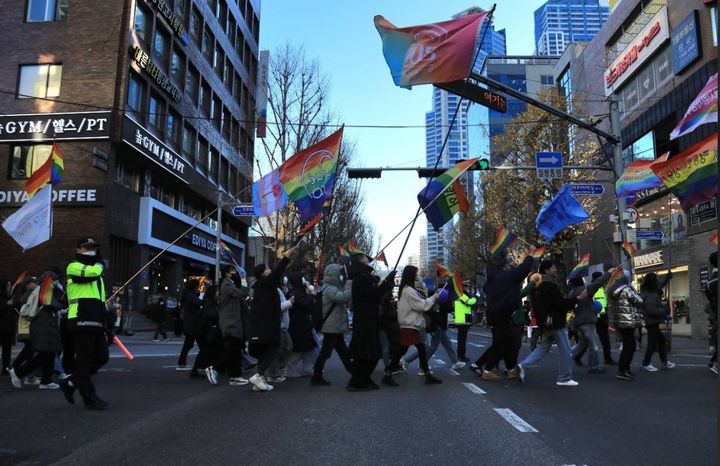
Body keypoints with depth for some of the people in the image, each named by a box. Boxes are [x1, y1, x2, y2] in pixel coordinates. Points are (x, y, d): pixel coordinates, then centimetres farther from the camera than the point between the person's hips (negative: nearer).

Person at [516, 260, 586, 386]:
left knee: (543, 348, 14)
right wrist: (578, 298, -12)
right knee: (565, 351, 2)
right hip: (556, 322, -9)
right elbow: (561, 304, -19)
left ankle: (522, 365, 1)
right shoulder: (551, 285, -17)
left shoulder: (540, 285, 13)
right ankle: (564, 378, 9)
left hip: (547, 323, 9)